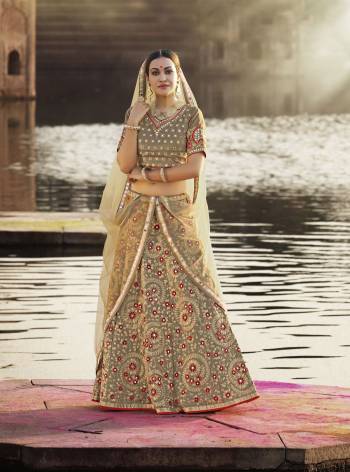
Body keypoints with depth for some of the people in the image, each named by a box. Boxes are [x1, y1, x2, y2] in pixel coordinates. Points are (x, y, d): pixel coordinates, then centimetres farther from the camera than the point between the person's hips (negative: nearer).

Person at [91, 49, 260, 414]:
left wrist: (148, 173, -10)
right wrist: (133, 122, -9)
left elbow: (195, 168, -11)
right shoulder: (136, 114, 7)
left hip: (178, 216, -2)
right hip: (140, 216, 2)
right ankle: (133, 384, 11)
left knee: (188, 293, -5)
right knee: (137, 297, 3)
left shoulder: (192, 116, 0)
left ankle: (193, 385, 0)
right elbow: (124, 165, -3)